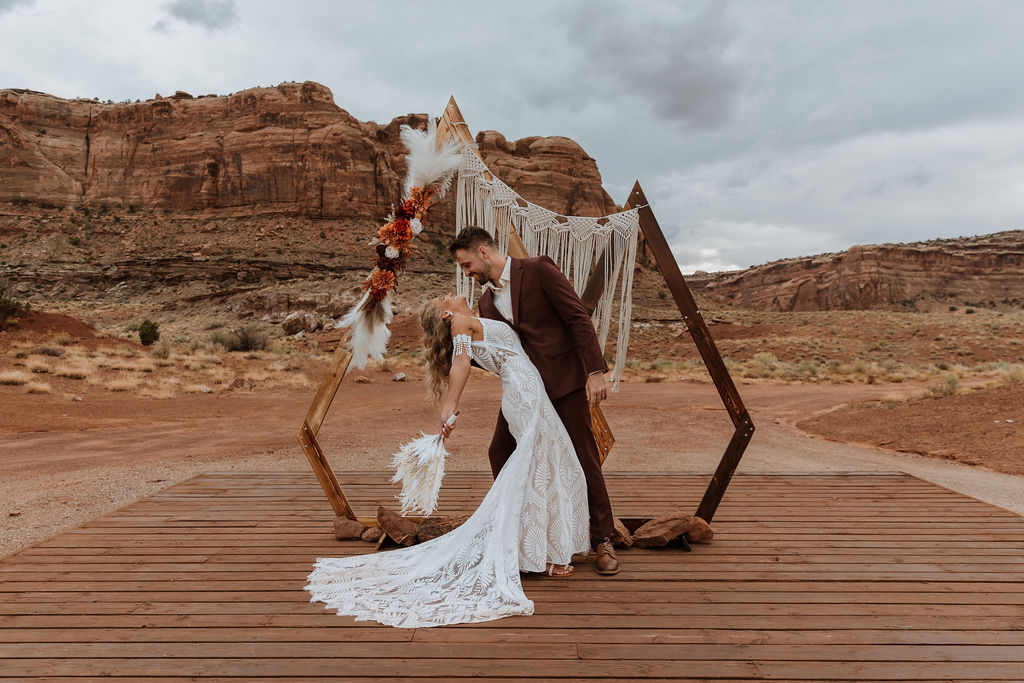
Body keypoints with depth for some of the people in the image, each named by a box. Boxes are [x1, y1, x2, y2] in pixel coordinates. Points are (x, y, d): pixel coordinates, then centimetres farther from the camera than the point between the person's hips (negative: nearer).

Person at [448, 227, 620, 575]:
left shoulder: (538, 270, -8)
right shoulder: (487, 301, 11)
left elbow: (579, 318, -12)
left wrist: (595, 370, -18)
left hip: (563, 379, -6)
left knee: (583, 458, -1)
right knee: (500, 452, 4)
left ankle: (603, 541, 15)